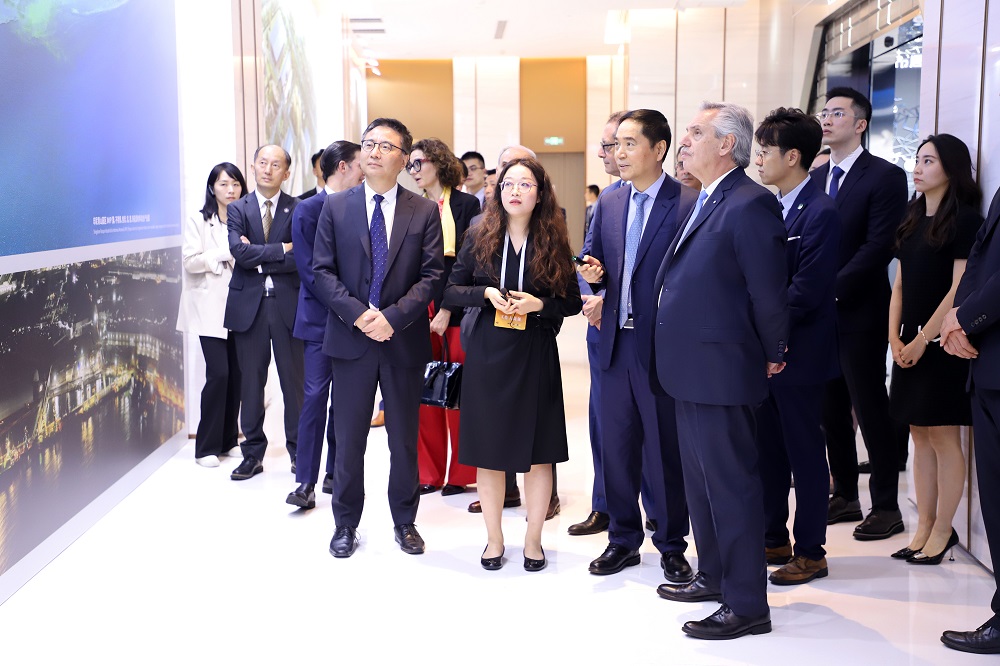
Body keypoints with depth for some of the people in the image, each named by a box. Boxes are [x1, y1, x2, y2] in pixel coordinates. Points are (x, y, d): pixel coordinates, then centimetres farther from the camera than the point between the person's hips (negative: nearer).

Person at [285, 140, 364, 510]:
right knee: (316, 396, -6)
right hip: (320, 318, -5)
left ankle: (335, 474, 17)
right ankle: (305, 482, -1)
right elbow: (308, 268, -9)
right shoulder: (308, 209, -3)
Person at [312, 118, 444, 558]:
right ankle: (346, 524, 22)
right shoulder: (336, 207, 4)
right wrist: (357, 313, -14)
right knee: (348, 437, 7)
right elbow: (322, 271, 0)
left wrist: (393, 317, -16)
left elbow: (432, 275, -4)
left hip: (405, 340, 0)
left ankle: (404, 521, 26)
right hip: (351, 338, 0)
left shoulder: (424, 212, 2)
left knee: (404, 438, 10)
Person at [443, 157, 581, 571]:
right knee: (488, 450, 6)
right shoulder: (480, 238, 2)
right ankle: (494, 538, 22)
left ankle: (533, 539, 21)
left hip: (537, 355, 0)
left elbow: (572, 301, 2)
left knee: (538, 451, 5)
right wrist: (486, 294, -13)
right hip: (488, 355, 1)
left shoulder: (553, 241, 0)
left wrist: (539, 304, -15)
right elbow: (450, 290, 3)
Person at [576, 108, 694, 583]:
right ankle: (623, 540, 28)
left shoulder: (690, 204, -8)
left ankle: (672, 547, 21)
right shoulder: (608, 205, 11)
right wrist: (593, 274, -3)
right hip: (616, 344, 6)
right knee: (615, 448, 12)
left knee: (666, 451, 5)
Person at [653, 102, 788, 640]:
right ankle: (713, 575, 35)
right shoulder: (701, 202, 14)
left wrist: (771, 356, -6)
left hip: (721, 371, -10)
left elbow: (768, 291, -16)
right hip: (690, 370, 10)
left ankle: (746, 604, 10)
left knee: (731, 484, -1)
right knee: (700, 478, 19)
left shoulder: (750, 205, -17)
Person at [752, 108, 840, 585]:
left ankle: (811, 553, 15)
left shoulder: (820, 213, -15)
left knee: (804, 454, 3)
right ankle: (774, 540, 28)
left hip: (798, 353, -8)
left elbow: (805, 291, -19)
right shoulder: (769, 207, 10)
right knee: (766, 451, 15)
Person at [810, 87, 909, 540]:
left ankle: (886, 507, 11)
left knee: (871, 409, 0)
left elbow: (879, 246, -15)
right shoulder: (815, 178, 13)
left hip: (859, 314, -6)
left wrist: (832, 290, -18)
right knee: (831, 409, 12)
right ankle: (844, 496, 25)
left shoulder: (885, 177, -7)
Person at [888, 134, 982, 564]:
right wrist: (895, 336, 1)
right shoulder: (914, 220, 14)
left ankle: (943, 531, 7)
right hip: (909, 344, 7)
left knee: (943, 436, -2)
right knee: (921, 437, 9)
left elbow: (960, 287, -13)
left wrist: (923, 339, -14)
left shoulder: (965, 219, -7)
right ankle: (924, 528, 16)